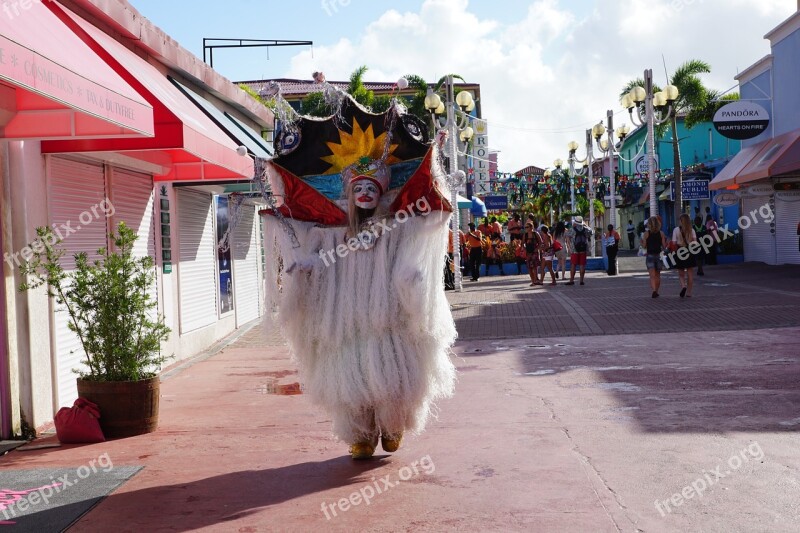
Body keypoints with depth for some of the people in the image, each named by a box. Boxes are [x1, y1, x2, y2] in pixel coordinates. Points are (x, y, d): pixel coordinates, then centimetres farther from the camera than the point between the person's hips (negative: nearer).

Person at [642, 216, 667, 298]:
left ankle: (654, 290, -27)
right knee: (658, 275, 17)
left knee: (652, 275, -8)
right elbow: (664, 246, -1)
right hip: (659, 255, 3)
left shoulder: (646, 233, -6)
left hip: (650, 255, -3)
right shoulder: (661, 233, -1)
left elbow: (644, 246, -5)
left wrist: (641, 241, 14)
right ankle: (656, 291, 25)